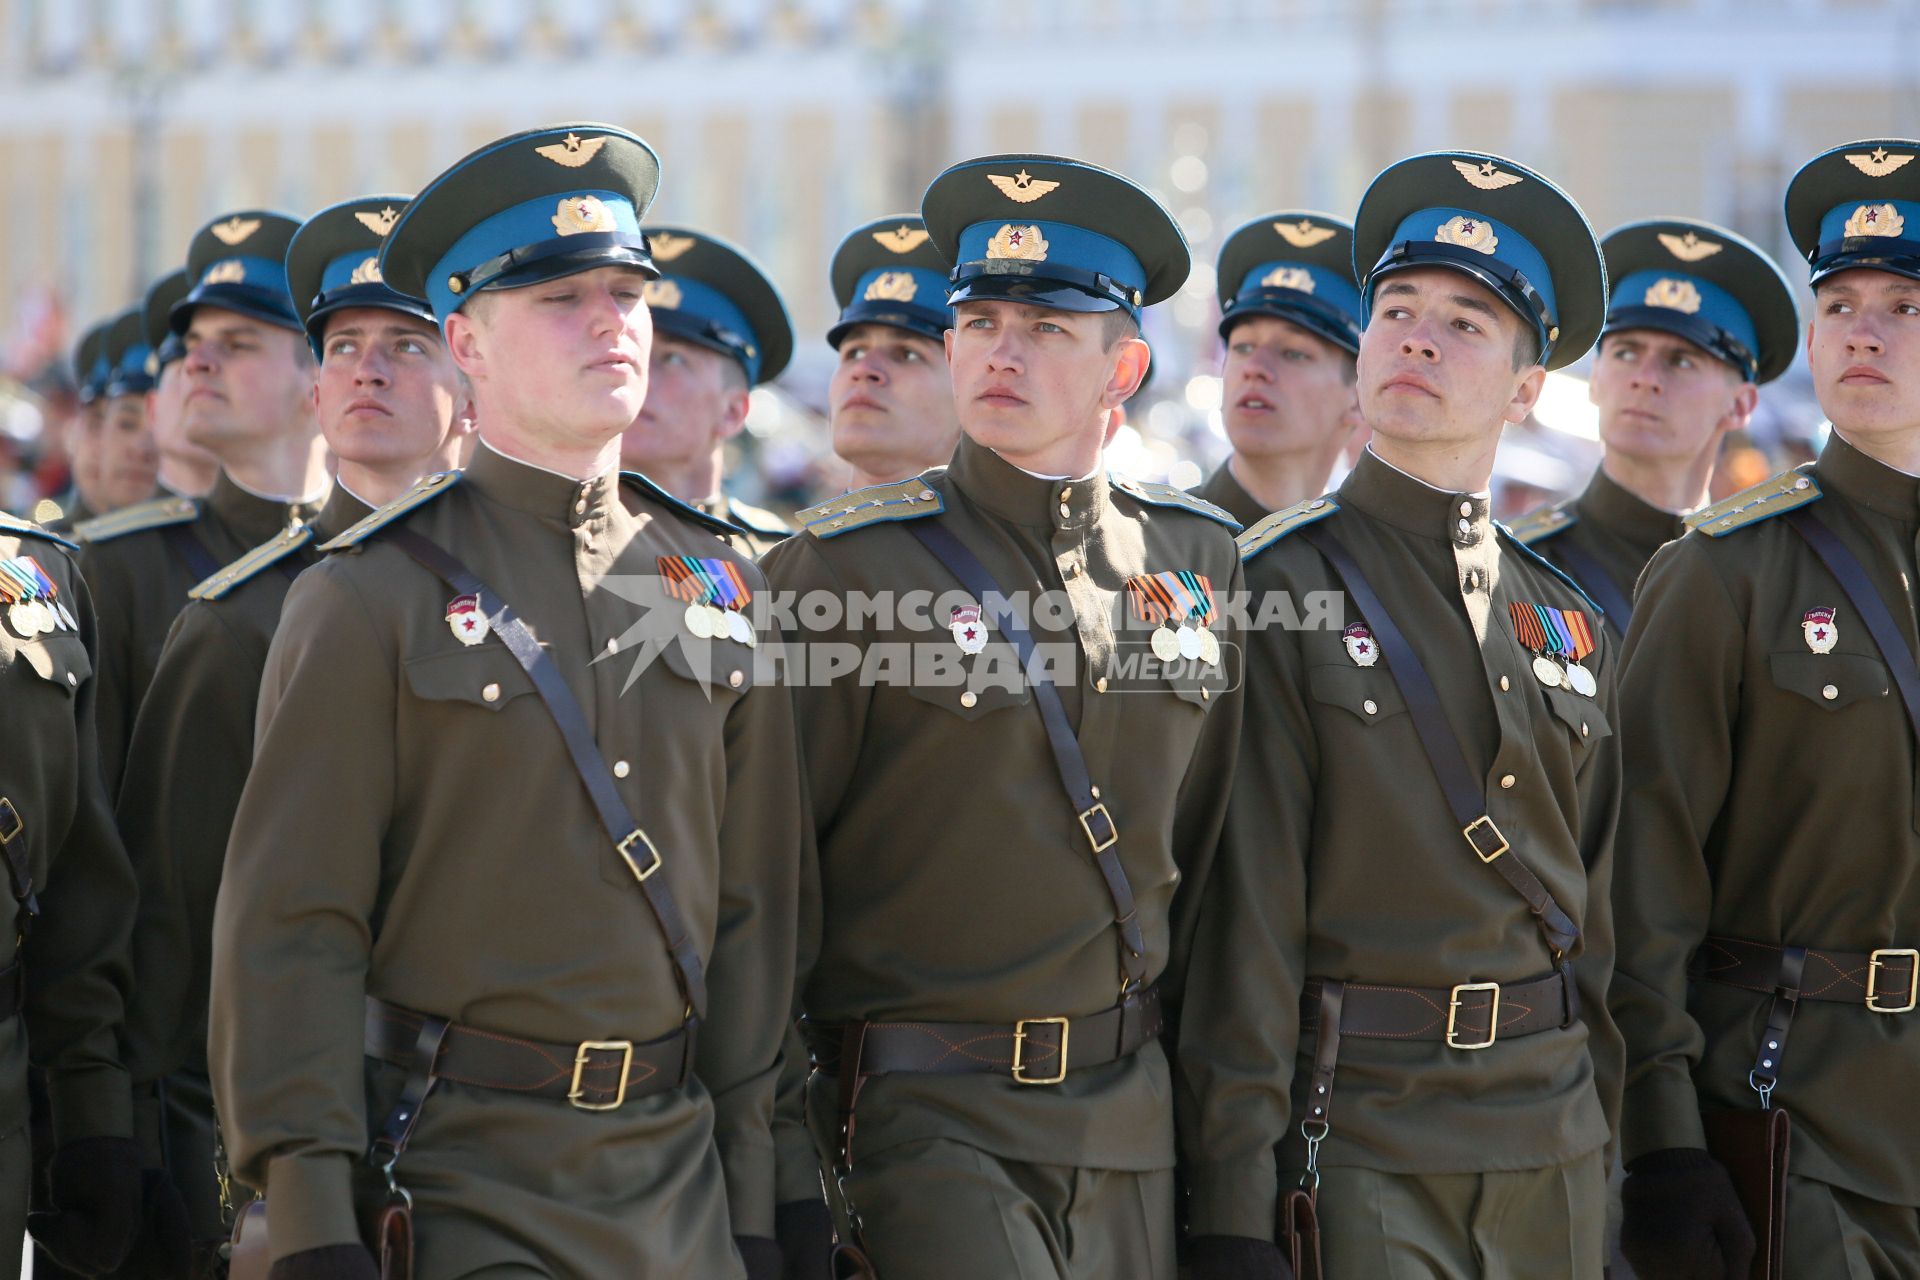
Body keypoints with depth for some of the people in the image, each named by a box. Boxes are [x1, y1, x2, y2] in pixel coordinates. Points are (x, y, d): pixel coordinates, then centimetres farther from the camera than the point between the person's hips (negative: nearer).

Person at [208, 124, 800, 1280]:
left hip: (676, 1175, 4)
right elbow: (292, 925, -7)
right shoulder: (373, 595, -3)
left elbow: (753, 912, 12)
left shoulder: (719, 586, 10)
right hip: (457, 1176, -4)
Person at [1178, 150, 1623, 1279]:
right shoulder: (1280, 591, -4)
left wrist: (1600, 1145, 13)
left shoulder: (1567, 623, 12)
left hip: (1553, 1148, 5)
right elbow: (1246, 913, -9)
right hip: (1358, 1135, -5)